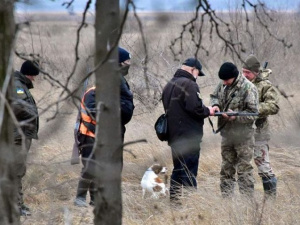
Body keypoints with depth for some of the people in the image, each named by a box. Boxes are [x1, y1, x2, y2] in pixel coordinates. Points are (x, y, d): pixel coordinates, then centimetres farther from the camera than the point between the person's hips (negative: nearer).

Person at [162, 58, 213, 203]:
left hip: (173, 135, 9)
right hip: (189, 136, -9)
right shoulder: (189, 84, -15)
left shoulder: (169, 85, 15)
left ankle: (174, 200, 21)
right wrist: (208, 111, -4)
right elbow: (196, 108, -24)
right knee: (189, 172, -7)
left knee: (178, 170, 17)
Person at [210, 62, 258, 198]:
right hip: (226, 134, 7)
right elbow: (214, 96, 20)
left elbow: (252, 113, -16)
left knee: (244, 169, -4)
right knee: (226, 169, 15)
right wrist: (215, 104, -3)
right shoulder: (223, 84, 4)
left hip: (242, 136, -7)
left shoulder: (248, 88, -17)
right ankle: (226, 197, 24)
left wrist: (235, 116, -28)